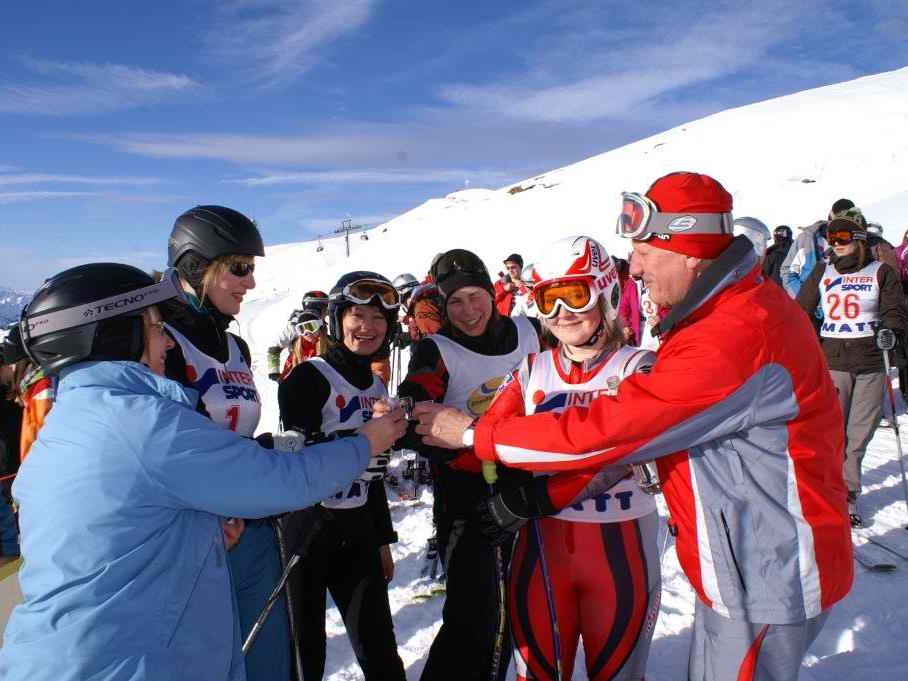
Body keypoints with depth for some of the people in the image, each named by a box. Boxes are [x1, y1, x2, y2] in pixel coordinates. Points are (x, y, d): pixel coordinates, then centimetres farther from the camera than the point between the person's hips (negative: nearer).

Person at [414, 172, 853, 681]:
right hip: (739, 563, 9)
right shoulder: (744, 305, 5)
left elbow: (607, 429, -28)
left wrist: (475, 434, -20)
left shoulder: (736, 336, -29)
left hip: (771, 580, -9)